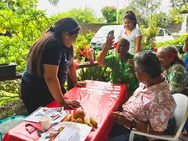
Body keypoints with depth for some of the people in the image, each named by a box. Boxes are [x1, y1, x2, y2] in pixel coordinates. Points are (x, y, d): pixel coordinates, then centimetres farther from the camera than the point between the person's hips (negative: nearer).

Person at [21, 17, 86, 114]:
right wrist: (62, 102, -29)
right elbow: (50, 77, -33)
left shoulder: (66, 45, 1)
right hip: (35, 92, -8)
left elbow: (70, 64, 16)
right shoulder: (53, 45, -28)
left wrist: (75, 82, 17)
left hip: (53, 88, 8)